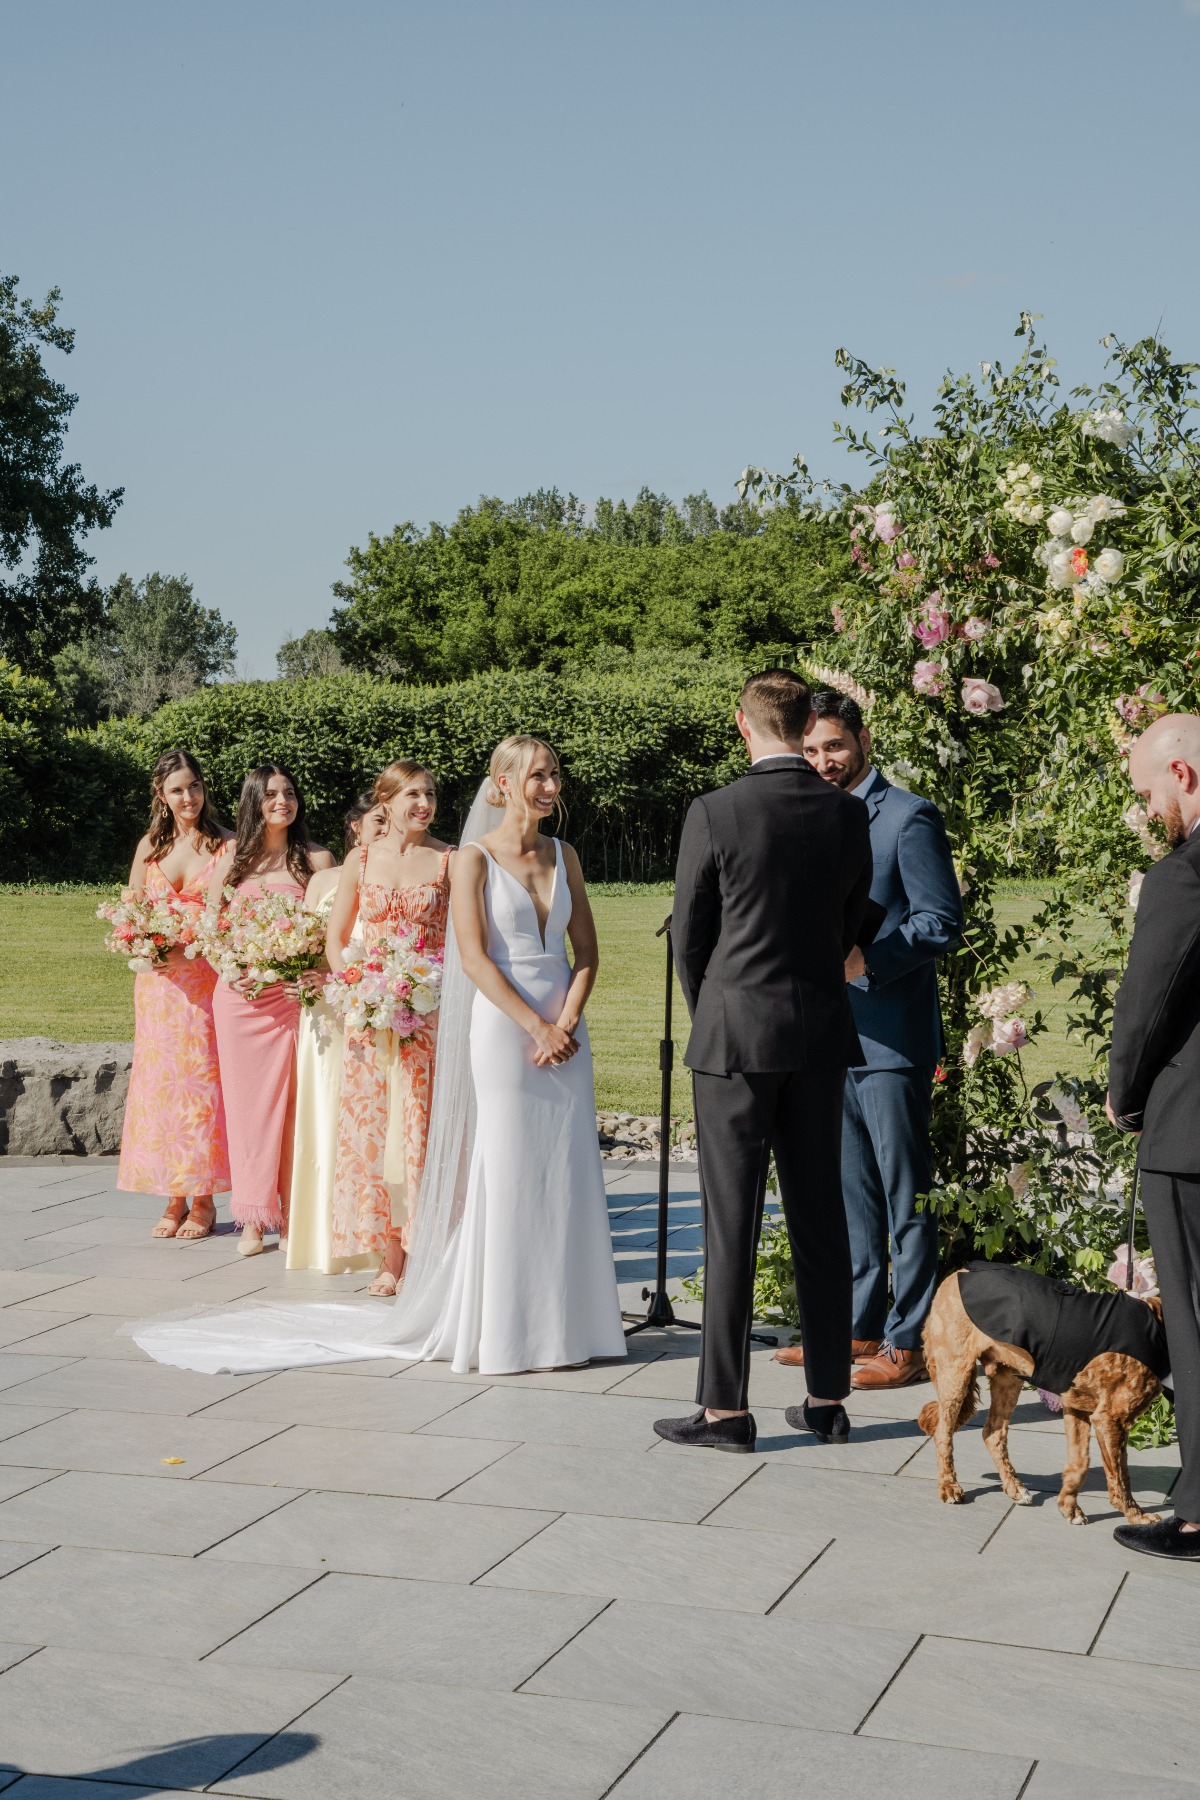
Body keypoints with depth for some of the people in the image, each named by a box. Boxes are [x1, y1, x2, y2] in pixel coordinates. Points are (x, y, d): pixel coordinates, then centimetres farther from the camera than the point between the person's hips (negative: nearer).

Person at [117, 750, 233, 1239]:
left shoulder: (224, 845, -1)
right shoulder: (150, 847, 11)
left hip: (206, 977, -3)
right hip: (158, 980, 4)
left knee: (201, 1079, -5)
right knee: (160, 1080, 2)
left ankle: (203, 1200, 4)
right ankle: (173, 1199, 9)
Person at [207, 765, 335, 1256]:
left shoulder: (316, 859, 3)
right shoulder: (231, 857, 9)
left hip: (293, 995, -2)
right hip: (239, 994, 2)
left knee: (290, 1099, -1)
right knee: (247, 1100, 3)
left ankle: (292, 1212, 7)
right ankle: (254, 1218, 8)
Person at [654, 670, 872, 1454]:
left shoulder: (715, 814, -11)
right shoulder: (848, 814, 2)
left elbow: (689, 937, -3)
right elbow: (850, 926, 11)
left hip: (737, 1034, -4)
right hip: (821, 1034, 4)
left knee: (732, 1223, 0)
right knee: (821, 1217, 10)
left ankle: (726, 1408, 3)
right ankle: (828, 1398, 16)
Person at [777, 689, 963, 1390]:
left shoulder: (909, 817, -8)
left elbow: (943, 920, -13)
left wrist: (866, 960, -23)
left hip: (891, 1036, -8)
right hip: (834, 1036, 8)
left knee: (904, 1193, -2)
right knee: (851, 1192, 14)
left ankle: (910, 1340, 4)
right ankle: (861, 1325, 23)